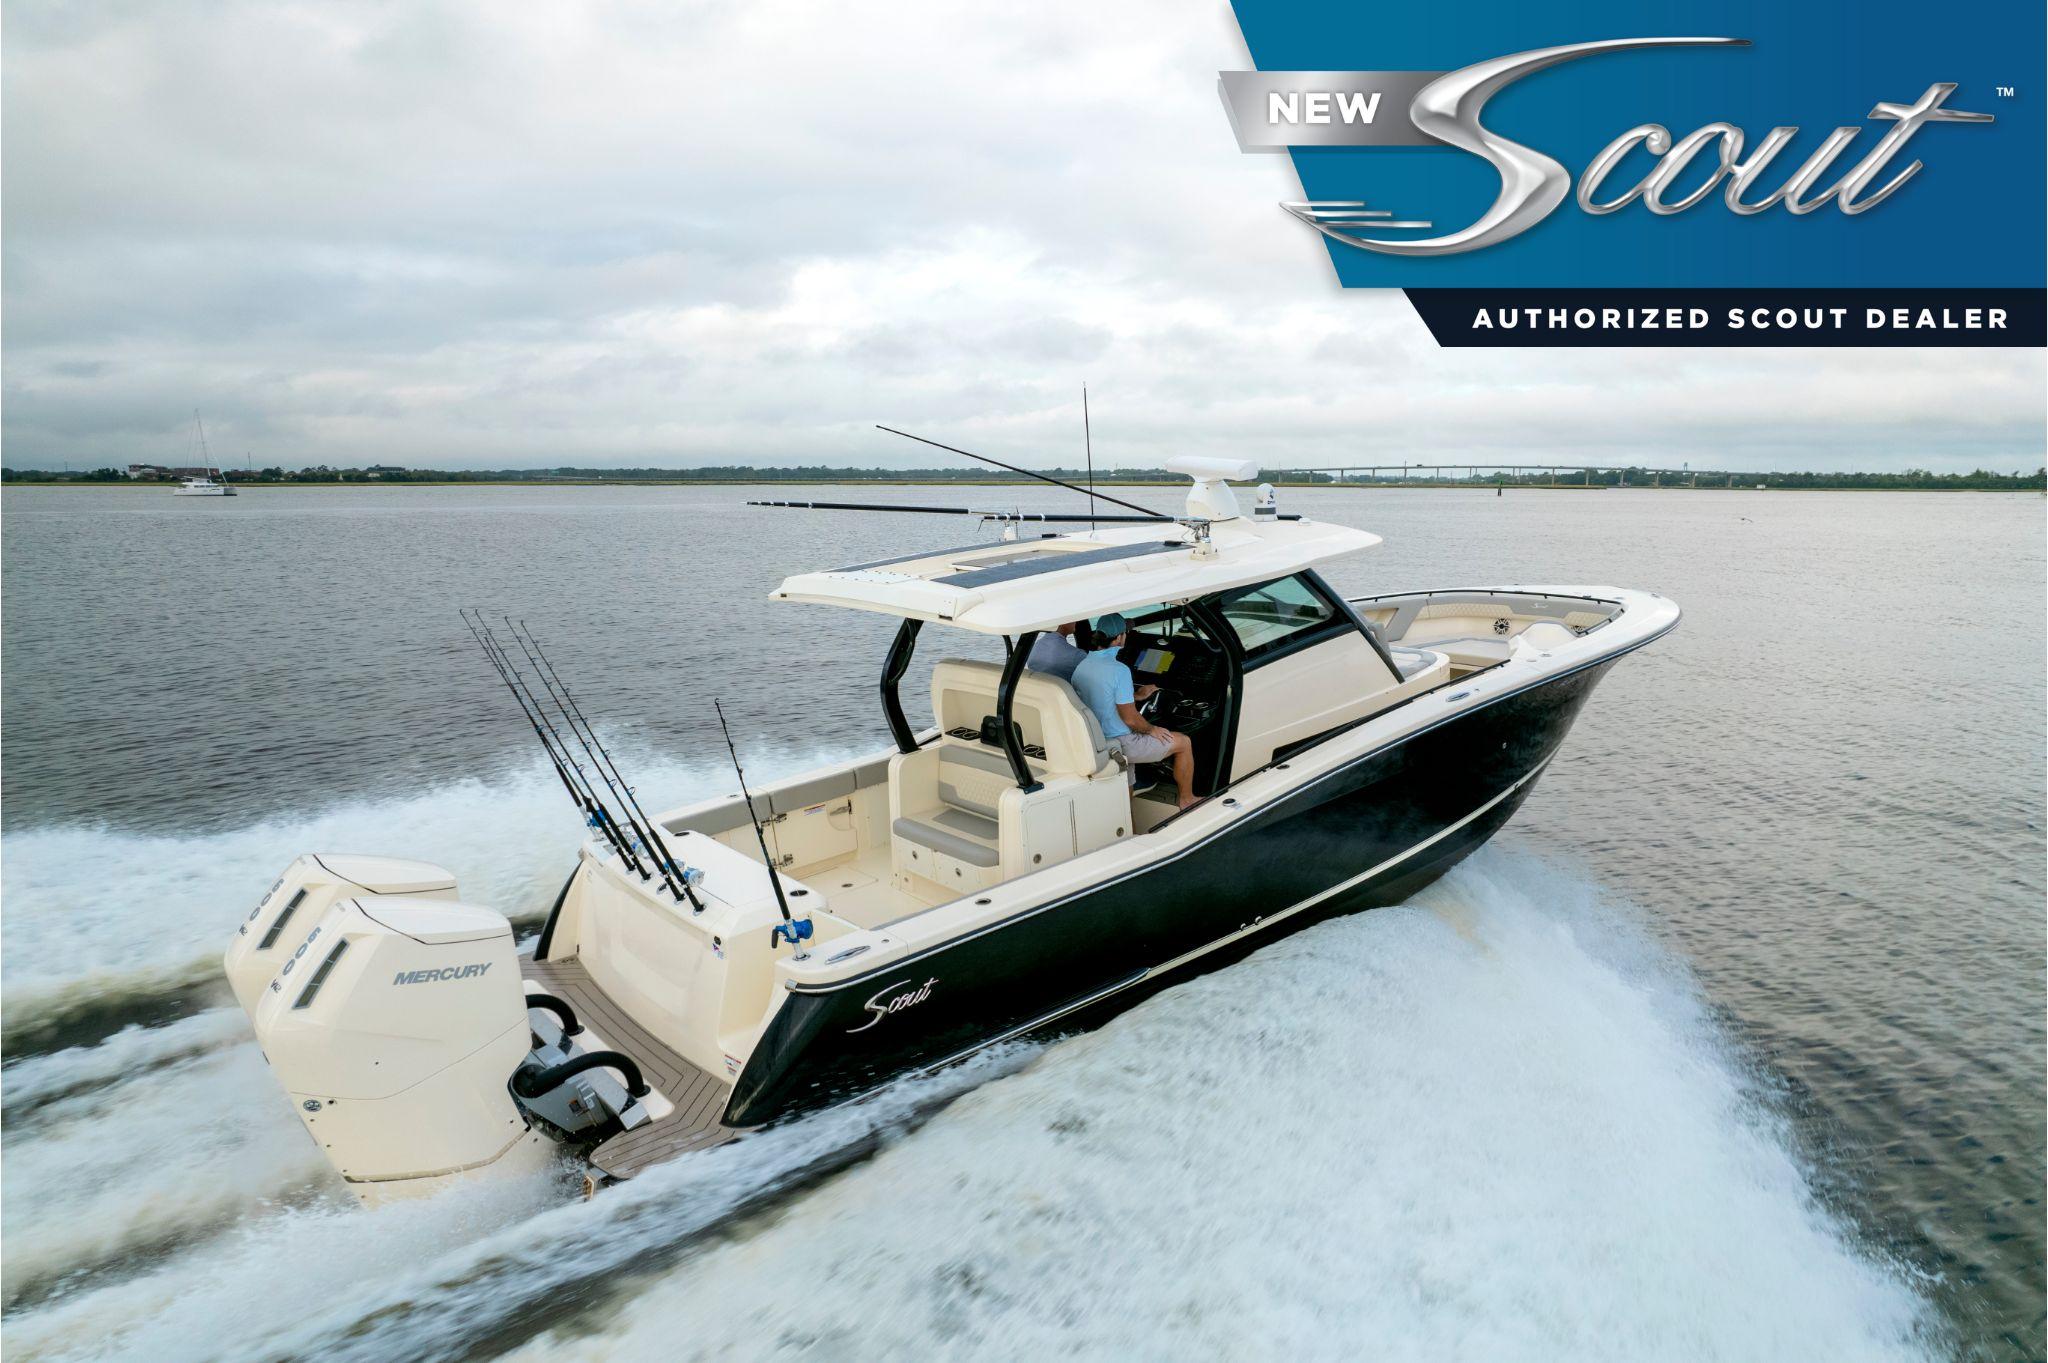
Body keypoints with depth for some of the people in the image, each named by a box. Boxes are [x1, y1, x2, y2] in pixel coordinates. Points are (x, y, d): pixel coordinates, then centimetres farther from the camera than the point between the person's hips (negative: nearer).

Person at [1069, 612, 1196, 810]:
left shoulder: (1081, 666, -1)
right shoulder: (1119, 670, -25)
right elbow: (1130, 719, -22)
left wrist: (1137, 695, 20)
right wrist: (1152, 729, -3)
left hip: (1094, 740, 8)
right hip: (1120, 745, -8)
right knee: (1183, 742, 10)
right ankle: (1186, 799, 24)